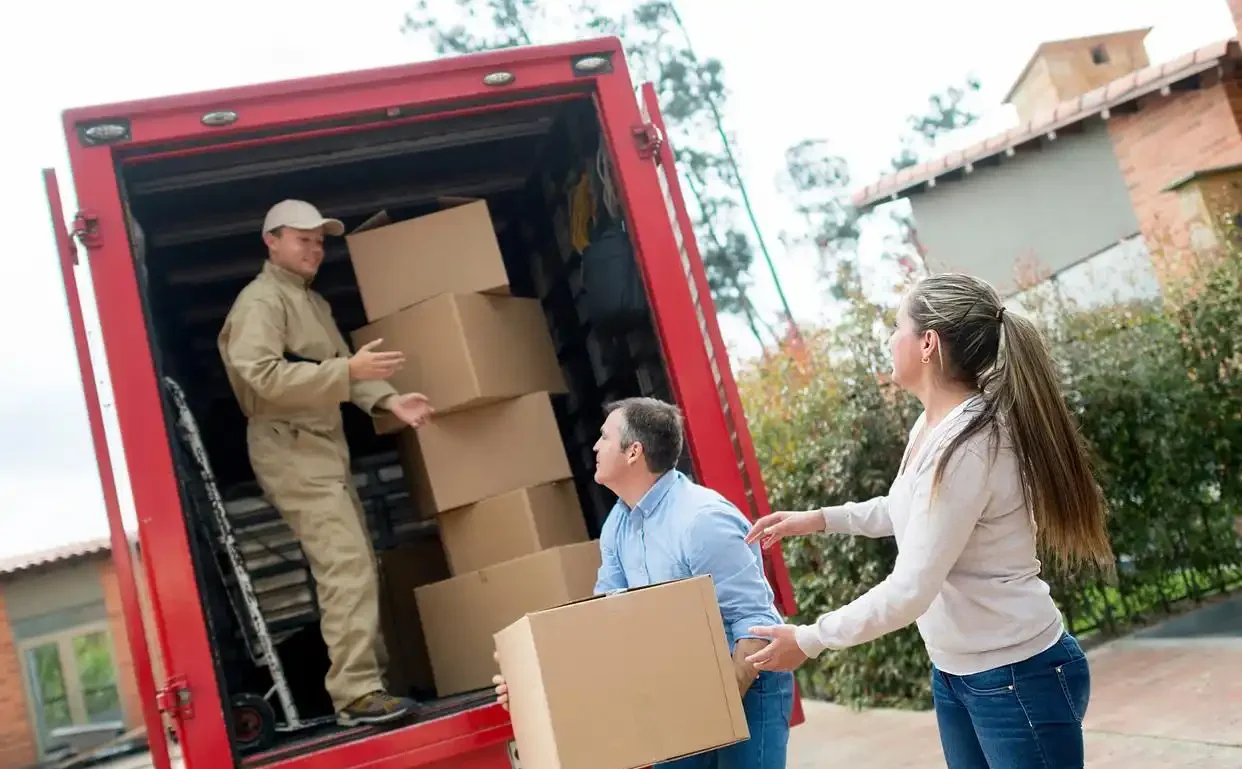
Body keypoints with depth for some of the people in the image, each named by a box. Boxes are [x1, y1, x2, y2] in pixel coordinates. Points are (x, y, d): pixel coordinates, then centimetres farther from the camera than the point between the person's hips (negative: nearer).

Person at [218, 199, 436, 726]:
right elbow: (264, 377, -22)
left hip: (325, 444, 10)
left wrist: (388, 400, -4)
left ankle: (373, 673, 19)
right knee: (346, 566, -17)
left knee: (359, 564, 11)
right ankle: (356, 693, -16)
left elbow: (342, 373, 14)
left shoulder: (315, 303, 21)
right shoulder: (260, 300, -9)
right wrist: (348, 370, -26)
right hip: (289, 447, -10)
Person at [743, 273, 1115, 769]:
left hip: (1018, 676, -9)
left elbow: (910, 591, -26)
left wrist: (808, 641, -16)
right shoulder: (932, 425, 1)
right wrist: (818, 519, 16)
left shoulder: (969, 445, -26)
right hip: (952, 671, 9)